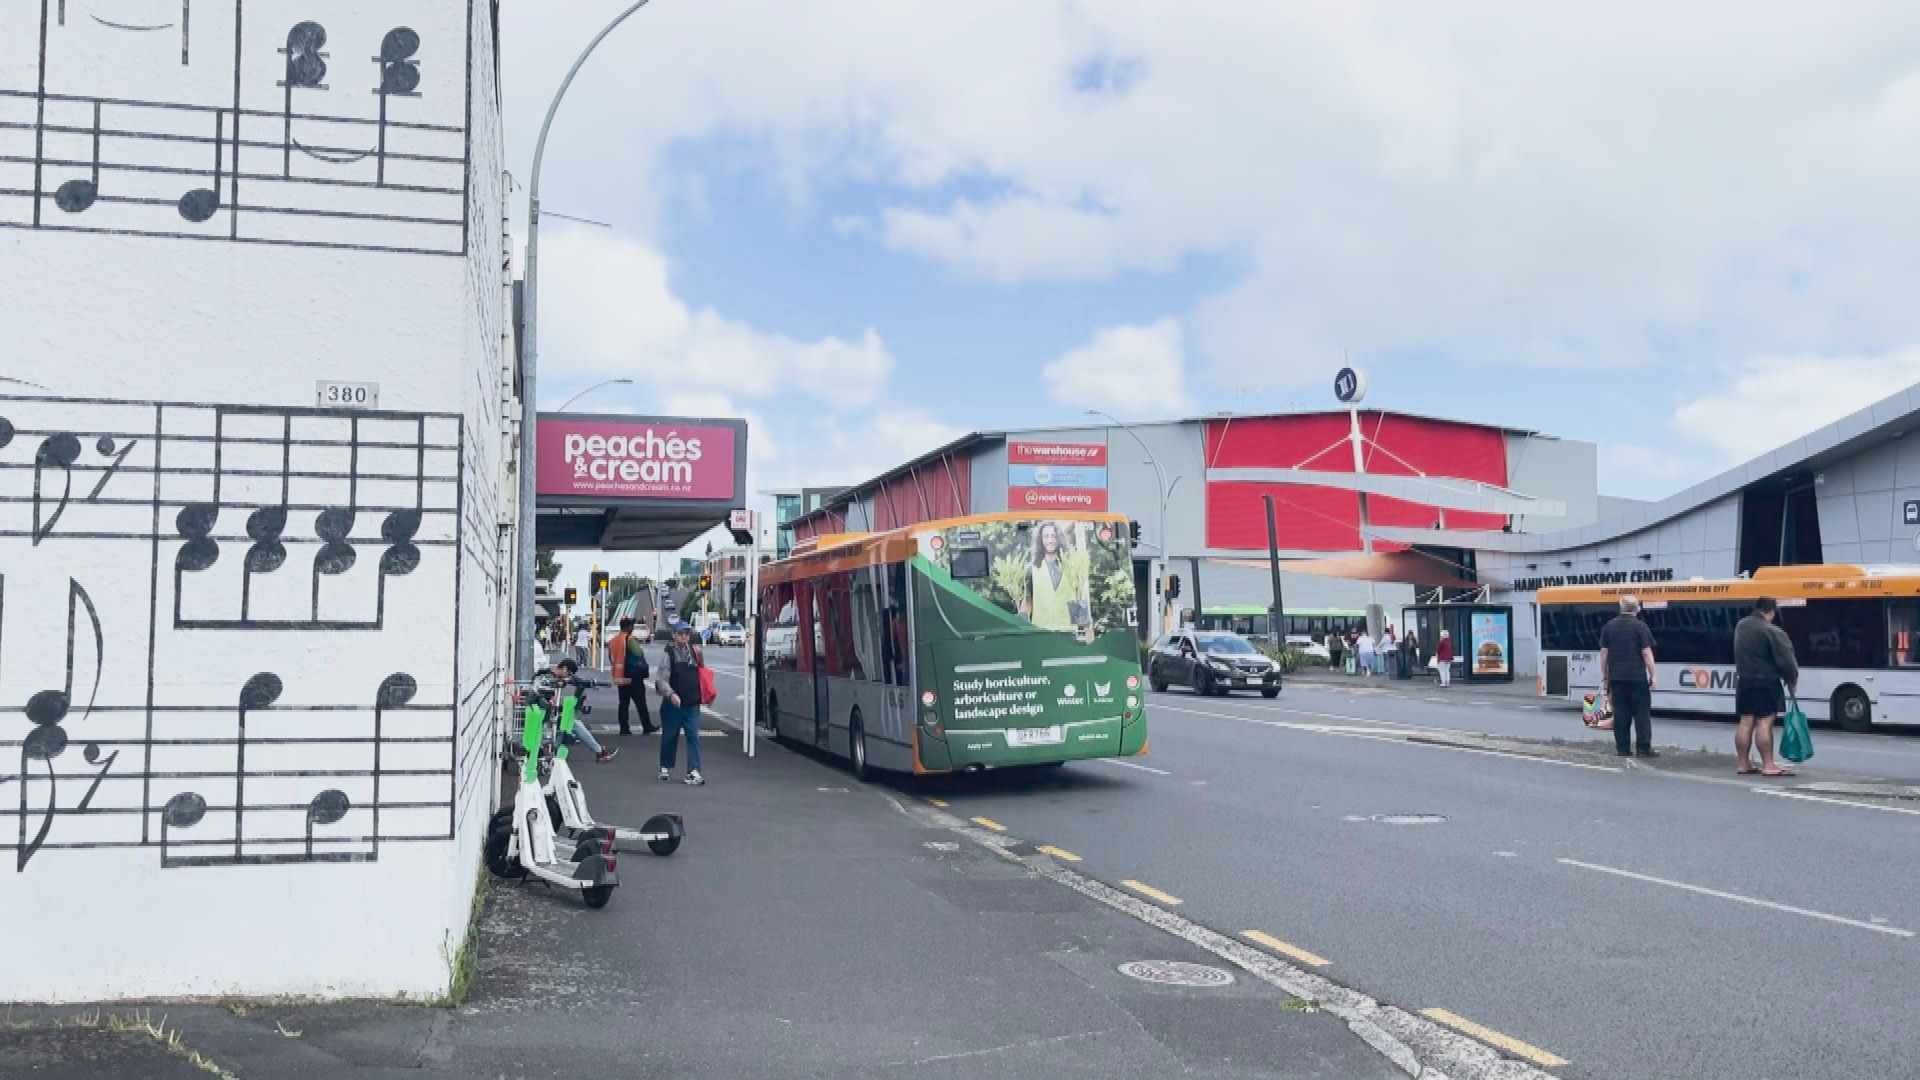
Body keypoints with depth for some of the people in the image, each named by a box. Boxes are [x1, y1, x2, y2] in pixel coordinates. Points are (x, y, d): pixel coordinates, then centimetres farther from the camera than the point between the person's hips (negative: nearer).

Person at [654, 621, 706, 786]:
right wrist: (671, 694, -29)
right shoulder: (668, 654, -7)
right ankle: (666, 768, 29)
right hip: (672, 703, -3)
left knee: (693, 736, -6)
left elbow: (701, 675, 18)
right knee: (670, 736, 11)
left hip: (692, 702, 3)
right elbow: (661, 679, -13)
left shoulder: (695, 652, 7)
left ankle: (693, 772, -9)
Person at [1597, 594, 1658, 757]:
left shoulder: (1609, 626, 6)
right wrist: (1652, 676, -3)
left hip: (1616, 677, 4)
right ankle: (1643, 748, -1)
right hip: (1637, 677, -4)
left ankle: (1622, 747, 5)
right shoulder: (1640, 626, -6)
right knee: (1642, 713, 2)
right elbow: (1646, 654, -8)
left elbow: (1604, 652, 8)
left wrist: (1604, 674, 14)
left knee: (1620, 713, 6)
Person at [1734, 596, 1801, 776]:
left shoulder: (1740, 626, 7)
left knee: (1745, 723, 9)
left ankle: (1744, 764, 12)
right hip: (1765, 682, -7)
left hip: (1744, 680, 7)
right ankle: (1768, 766, -6)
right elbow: (1786, 660, -15)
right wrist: (1792, 681, -3)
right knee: (1764, 723, -7)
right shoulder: (1772, 631, -17)